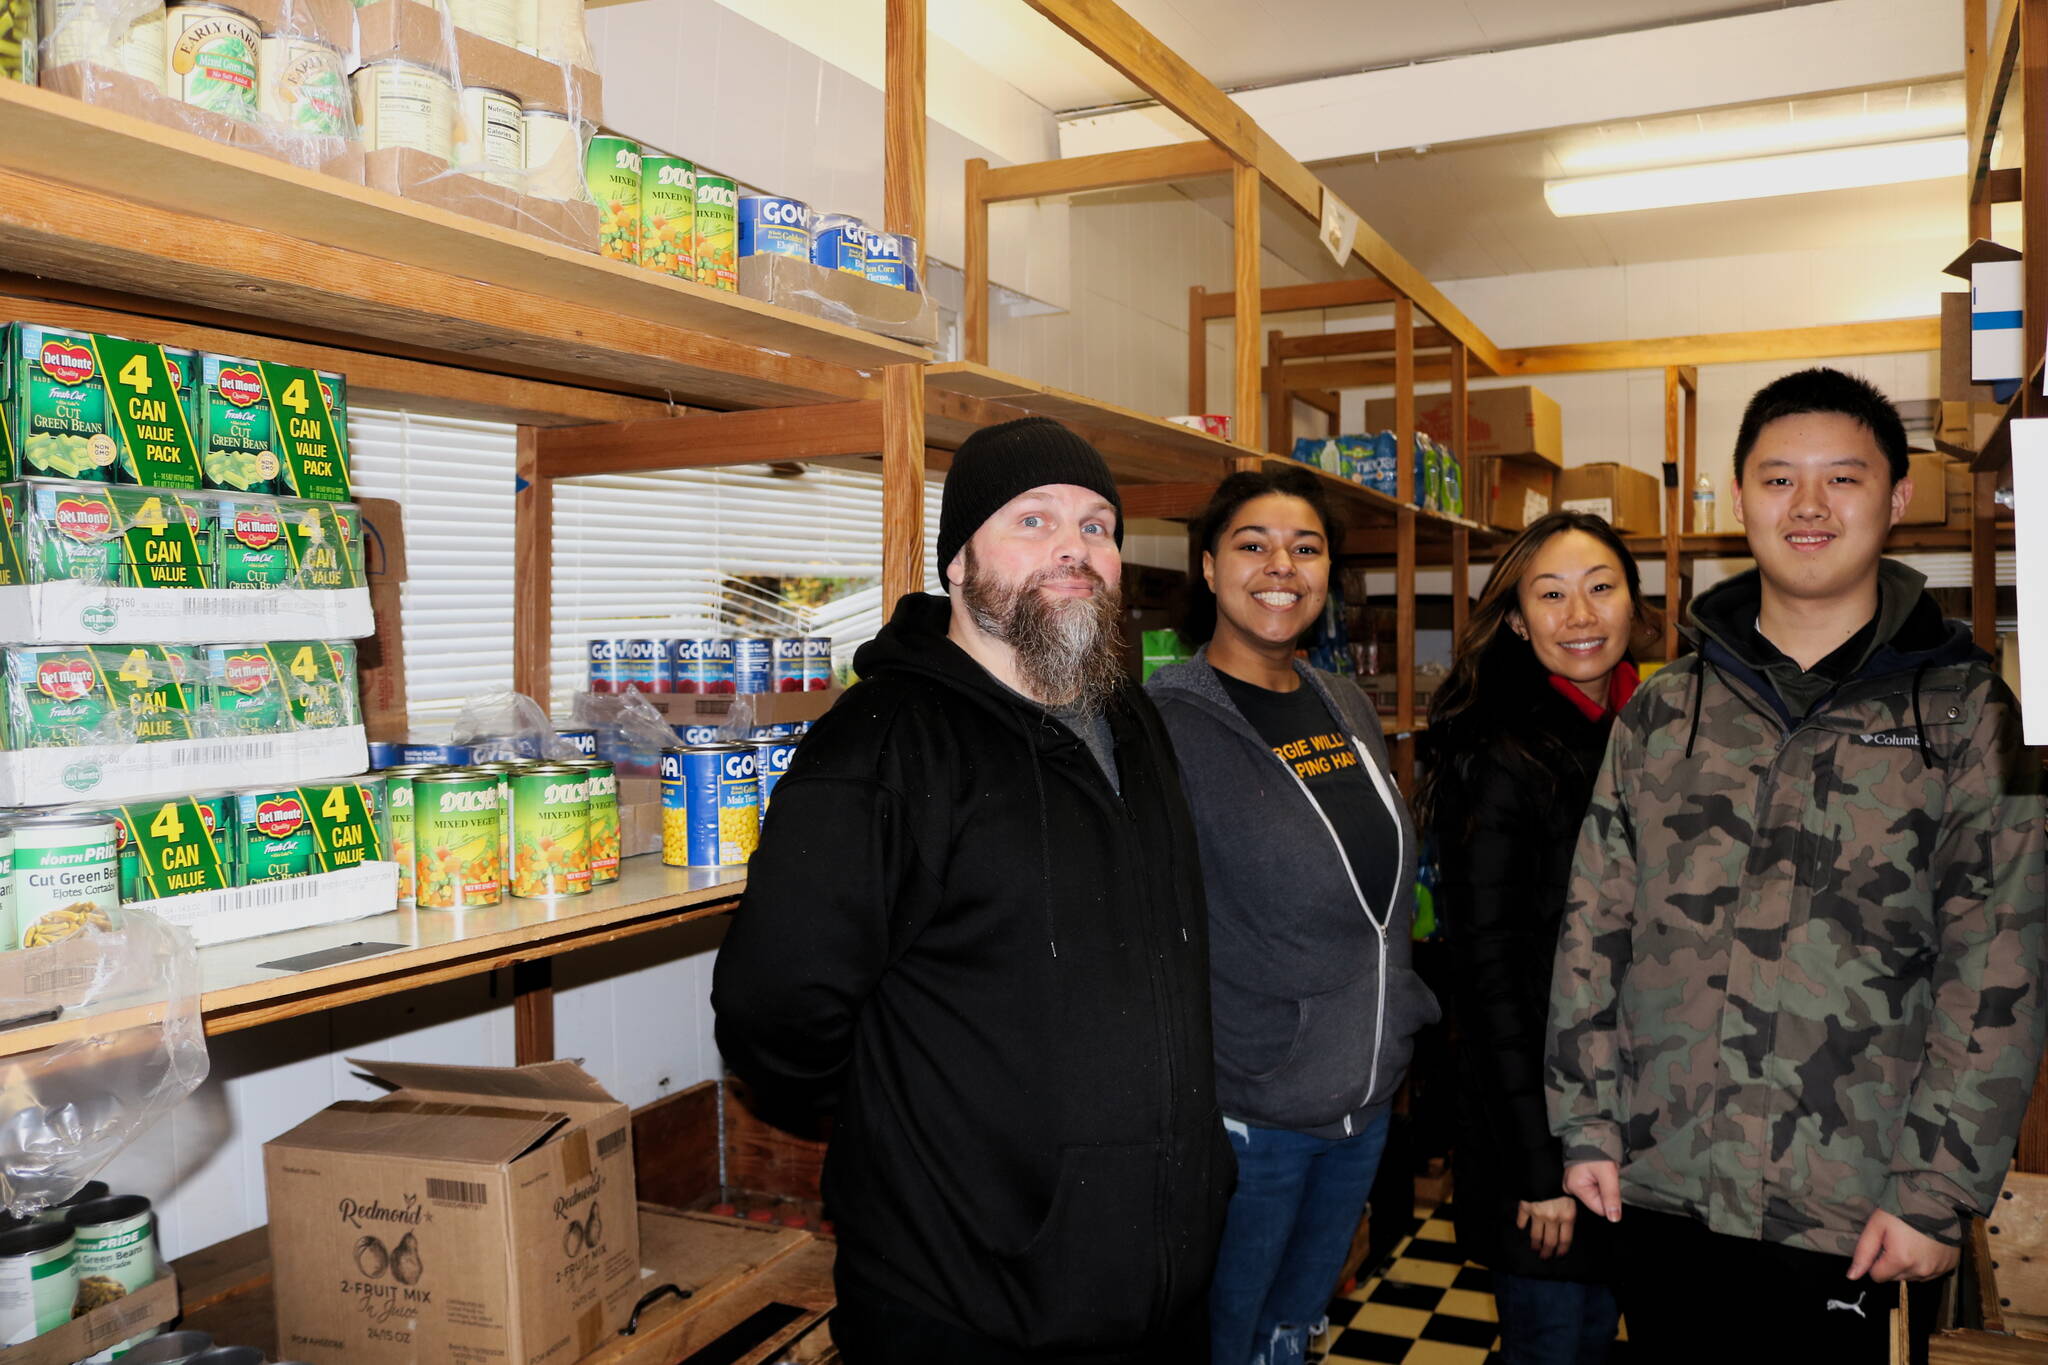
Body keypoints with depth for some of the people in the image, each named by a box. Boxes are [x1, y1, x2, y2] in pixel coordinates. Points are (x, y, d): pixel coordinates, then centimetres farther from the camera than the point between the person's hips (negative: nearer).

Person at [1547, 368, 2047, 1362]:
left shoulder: (1966, 717, -2)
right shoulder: (1661, 713, 5)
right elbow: (1595, 927, 6)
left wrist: (1939, 1193, -9)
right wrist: (1586, 1123, 2)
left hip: (1855, 1215, -2)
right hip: (1660, 1185, 3)